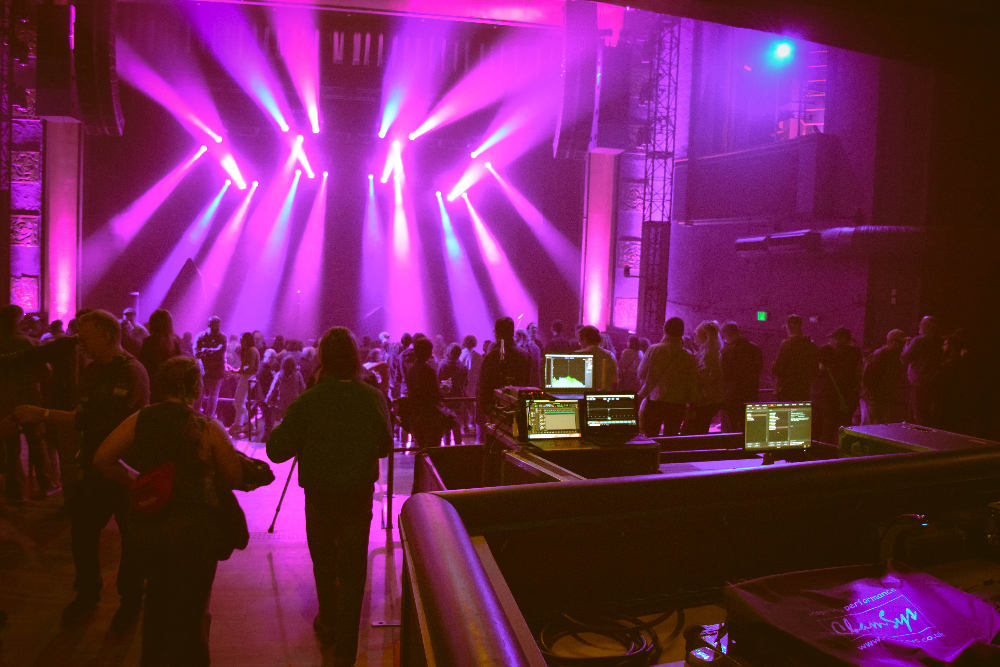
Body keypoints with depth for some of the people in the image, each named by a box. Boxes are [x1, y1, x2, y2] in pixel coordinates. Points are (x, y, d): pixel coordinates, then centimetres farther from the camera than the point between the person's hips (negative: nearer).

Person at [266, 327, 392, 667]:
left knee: (324, 565, 22)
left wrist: (284, 427, 7)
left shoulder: (307, 402, -17)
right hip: (359, 497, 0)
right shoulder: (373, 398, -11)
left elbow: (276, 450, -11)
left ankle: (328, 624, 41)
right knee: (353, 570, 8)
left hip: (319, 497, 0)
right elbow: (384, 447, 1)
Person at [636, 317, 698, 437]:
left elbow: (641, 374, 3)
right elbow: (693, 386, 2)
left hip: (653, 402, -1)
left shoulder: (654, 350, -5)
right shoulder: (689, 357, -3)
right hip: (678, 405, 1)